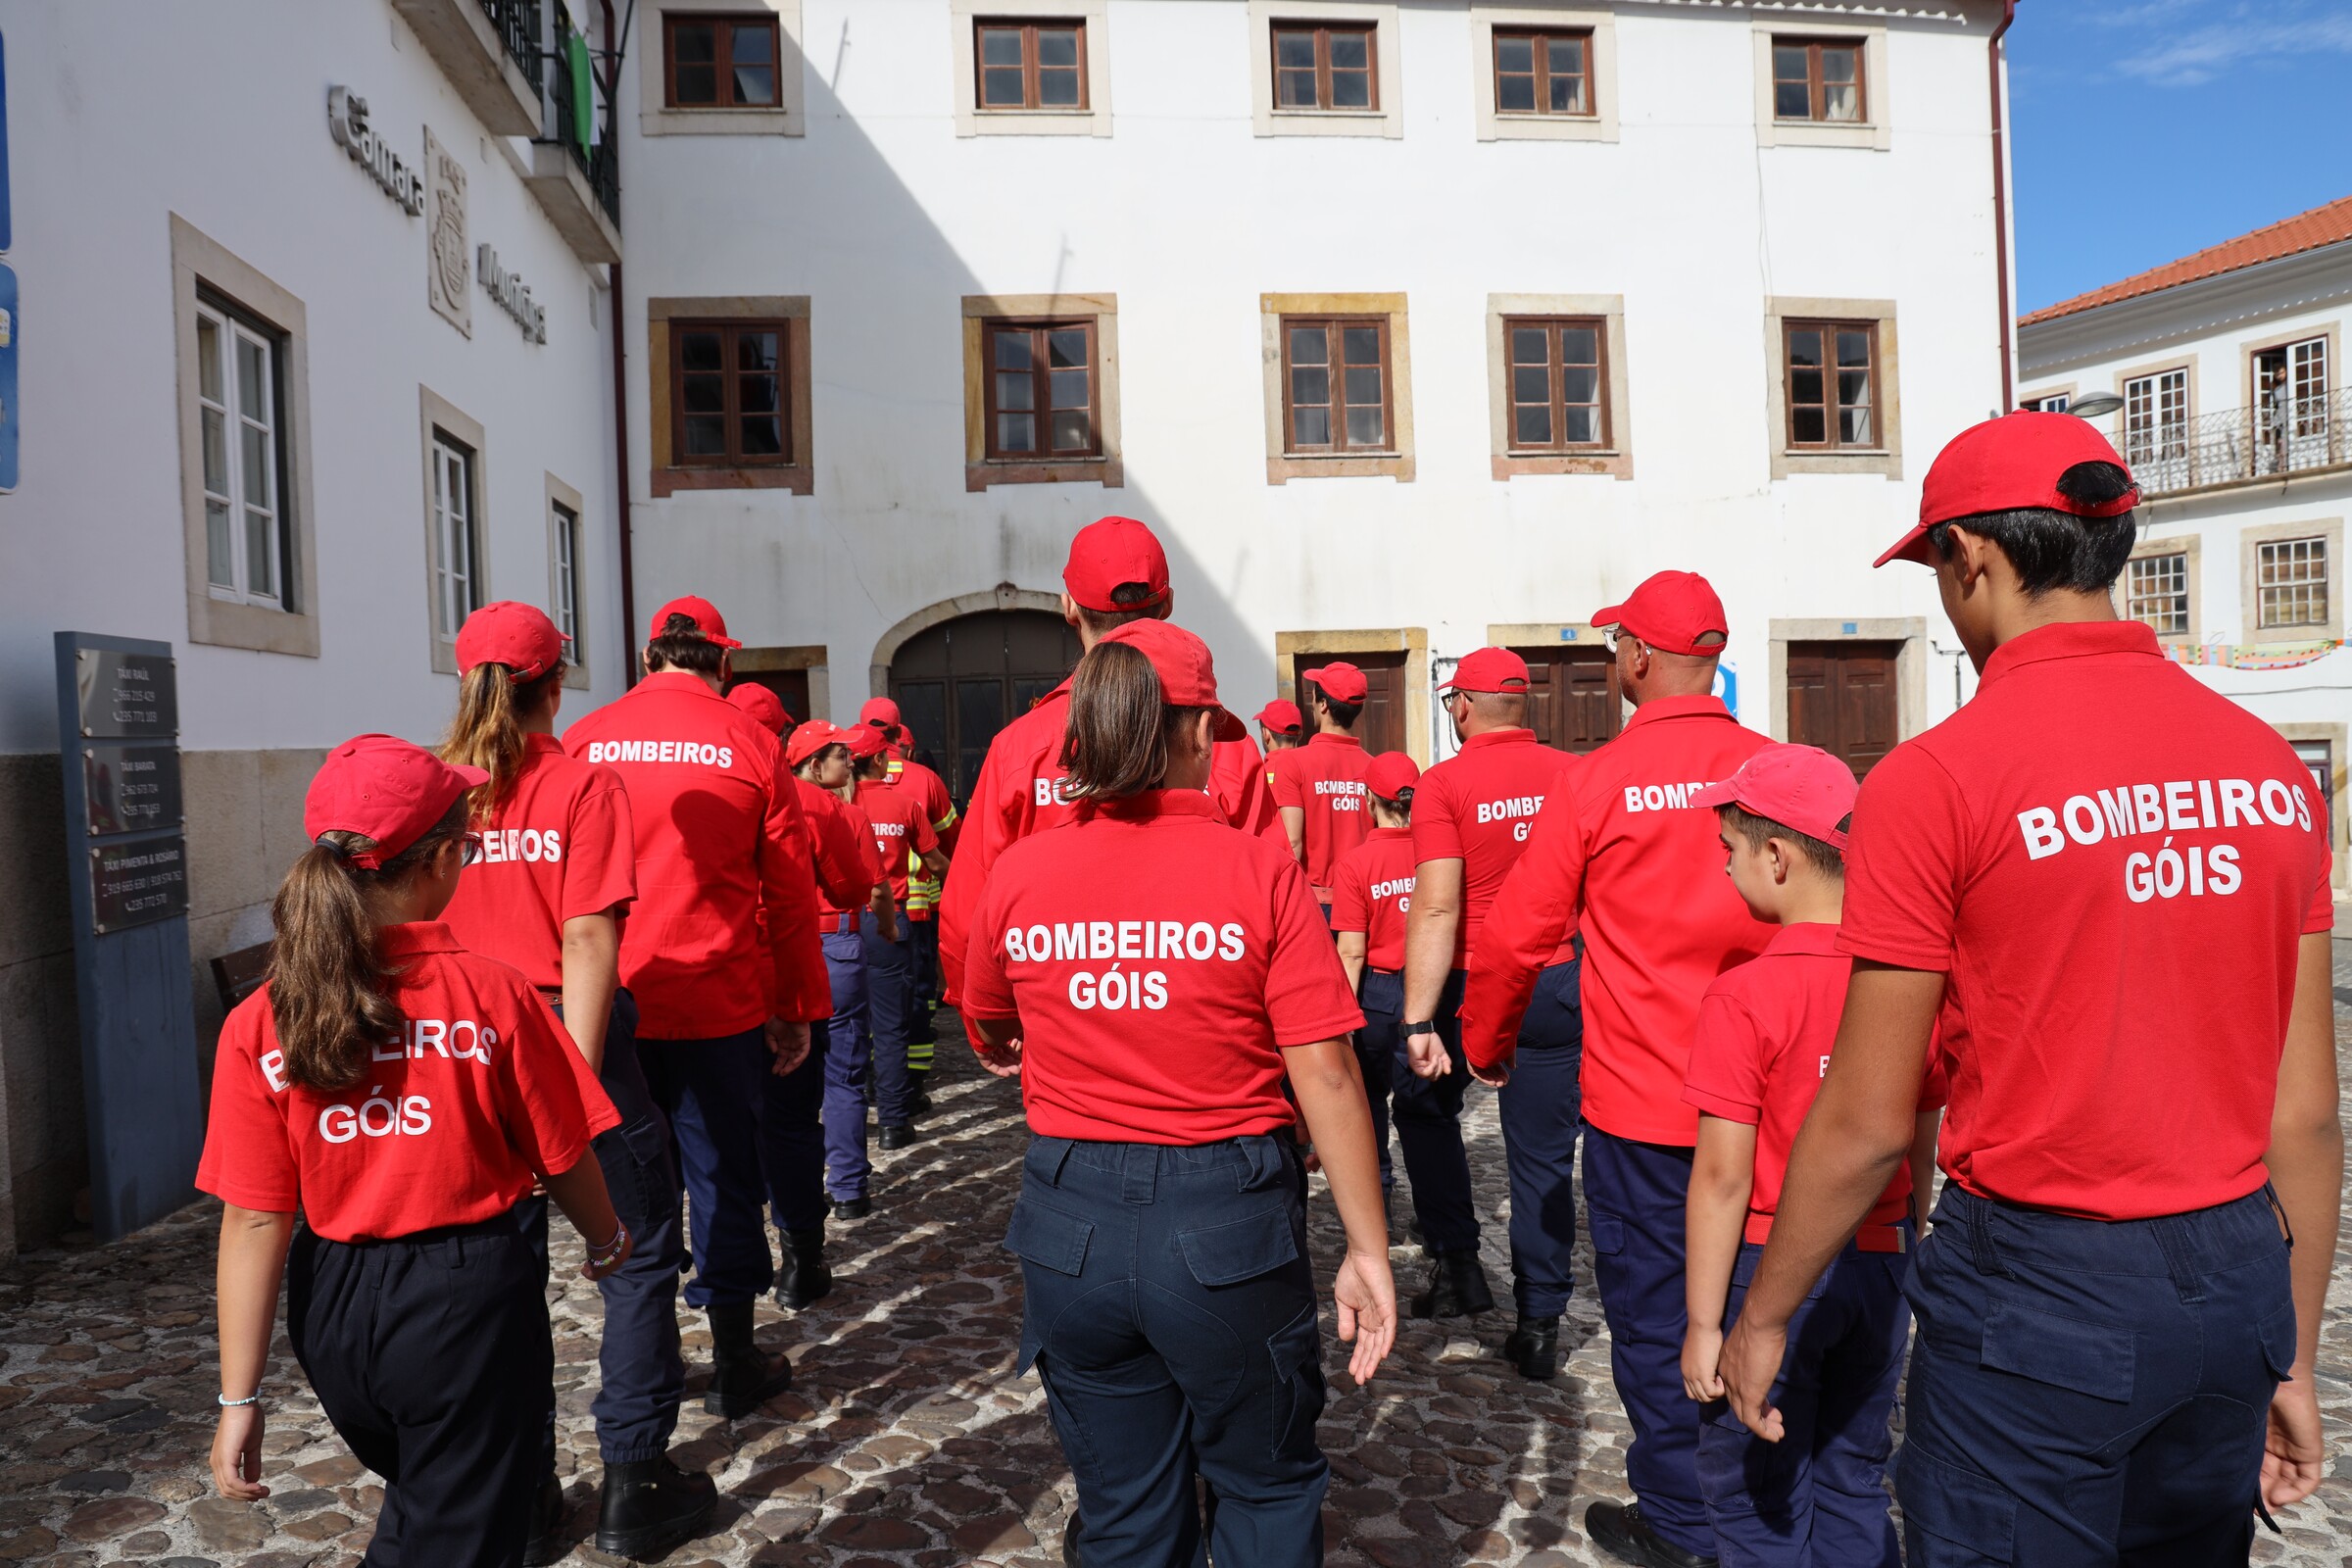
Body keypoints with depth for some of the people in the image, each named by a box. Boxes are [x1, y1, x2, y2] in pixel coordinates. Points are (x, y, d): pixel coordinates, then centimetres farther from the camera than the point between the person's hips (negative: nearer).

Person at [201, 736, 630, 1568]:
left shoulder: (258, 1024, -10)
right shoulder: (490, 993, -17)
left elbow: (254, 1224, -9)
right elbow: (565, 1159, -7)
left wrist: (240, 1399, -1)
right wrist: (607, 1241, 13)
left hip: (334, 1310, 4)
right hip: (468, 1299, -4)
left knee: (414, 1493, 31)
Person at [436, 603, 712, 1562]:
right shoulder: (581, 786, -9)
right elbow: (587, 944, -15)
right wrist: (578, 1079, -15)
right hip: (570, 1039, -4)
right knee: (640, 1254, 11)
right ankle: (634, 1487, 15)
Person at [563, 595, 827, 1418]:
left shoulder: (586, 739, 1)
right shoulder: (750, 742, -3)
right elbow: (791, 891, -2)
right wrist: (798, 1008, 5)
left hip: (611, 1002, 2)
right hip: (722, 1002, -2)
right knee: (723, 1175, 10)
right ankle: (734, 1365, 21)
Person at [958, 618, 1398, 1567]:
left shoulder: (1018, 874, -4)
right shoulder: (1259, 872, -13)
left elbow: (988, 1036, 13)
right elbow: (1324, 1072, -14)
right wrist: (1367, 1248, -5)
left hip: (1071, 1226, 3)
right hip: (1226, 1225, -2)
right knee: (1265, 1488, 21)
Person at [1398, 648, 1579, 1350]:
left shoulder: (1444, 784, -13)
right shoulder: (1573, 775, -2)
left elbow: (1437, 908, -21)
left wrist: (1418, 1023, -21)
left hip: (1468, 986, -2)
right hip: (1558, 984, 3)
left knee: (1424, 1109, 24)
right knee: (1544, 1159, 10)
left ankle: (1456, 1264, 25)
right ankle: (1539, 1324, 16)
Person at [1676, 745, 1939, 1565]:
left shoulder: (1743, 996, -19)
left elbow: (1723, 1177, -17)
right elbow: (1921, 1152, 7)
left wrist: (1703, 1323, -8)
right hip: (1880, 1261, 6)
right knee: (1854, 1485, 21)